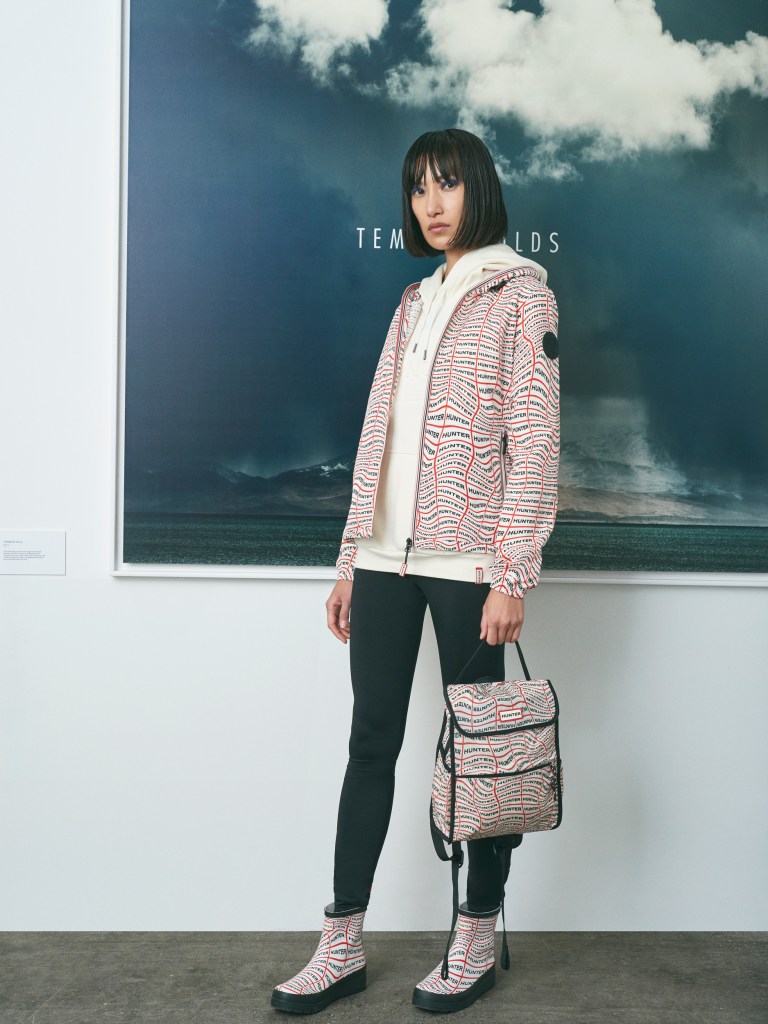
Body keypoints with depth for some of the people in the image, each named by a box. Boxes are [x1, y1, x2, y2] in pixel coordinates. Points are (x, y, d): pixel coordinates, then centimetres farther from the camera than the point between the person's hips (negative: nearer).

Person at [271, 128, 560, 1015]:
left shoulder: (520, 291, -1)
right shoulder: (415, 302, 17)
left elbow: (534, 439, -8)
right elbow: (378, 434, 16)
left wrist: (512, 576, -14)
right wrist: (351, 560, 12)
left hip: (467, 560, -5)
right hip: (388, 558, 6)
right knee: (371, 744, 7)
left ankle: (477, 943, 19)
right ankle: (342, 947, 15)